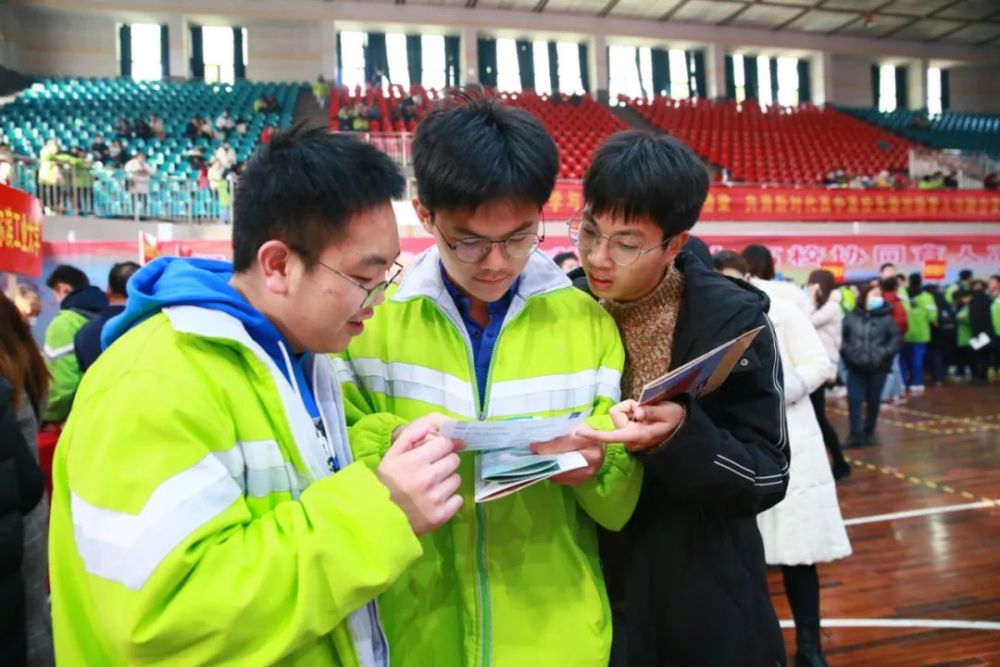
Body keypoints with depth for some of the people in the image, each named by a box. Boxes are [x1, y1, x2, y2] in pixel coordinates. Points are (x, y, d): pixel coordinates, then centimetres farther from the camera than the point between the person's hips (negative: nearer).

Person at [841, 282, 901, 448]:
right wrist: (846, 351, -9)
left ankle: (869, 433, 24)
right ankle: (856, 435, 0)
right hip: (855, 367, 0)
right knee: (854, 399, -5)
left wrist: (885, 353, -11)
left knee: (873, 402, 9)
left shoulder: (886, 317, -3)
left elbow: (896, 338, 0)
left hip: (878, 368, 0)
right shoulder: (851, 317, -2)